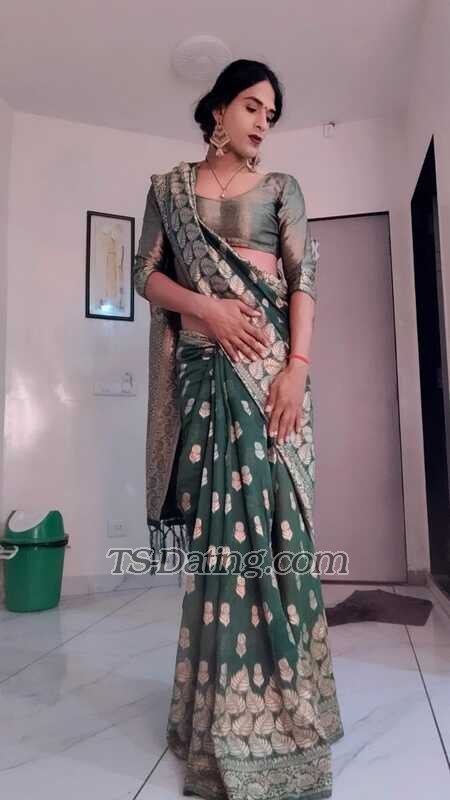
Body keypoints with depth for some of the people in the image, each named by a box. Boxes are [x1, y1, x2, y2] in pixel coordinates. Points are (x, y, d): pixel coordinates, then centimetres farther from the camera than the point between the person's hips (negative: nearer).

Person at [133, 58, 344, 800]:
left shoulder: (282, 188, 14)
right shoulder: (169, 187, 16)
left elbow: (305, 279, 2)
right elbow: (146, 273, 8)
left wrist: (297, 367, -12)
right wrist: (207, 307, -11)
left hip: (270, 362, 0)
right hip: (205, 366, 0)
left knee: (274, 516, -4)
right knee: (216, 521, 0)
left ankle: (275, 695, 11)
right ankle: (224, 698, 15)